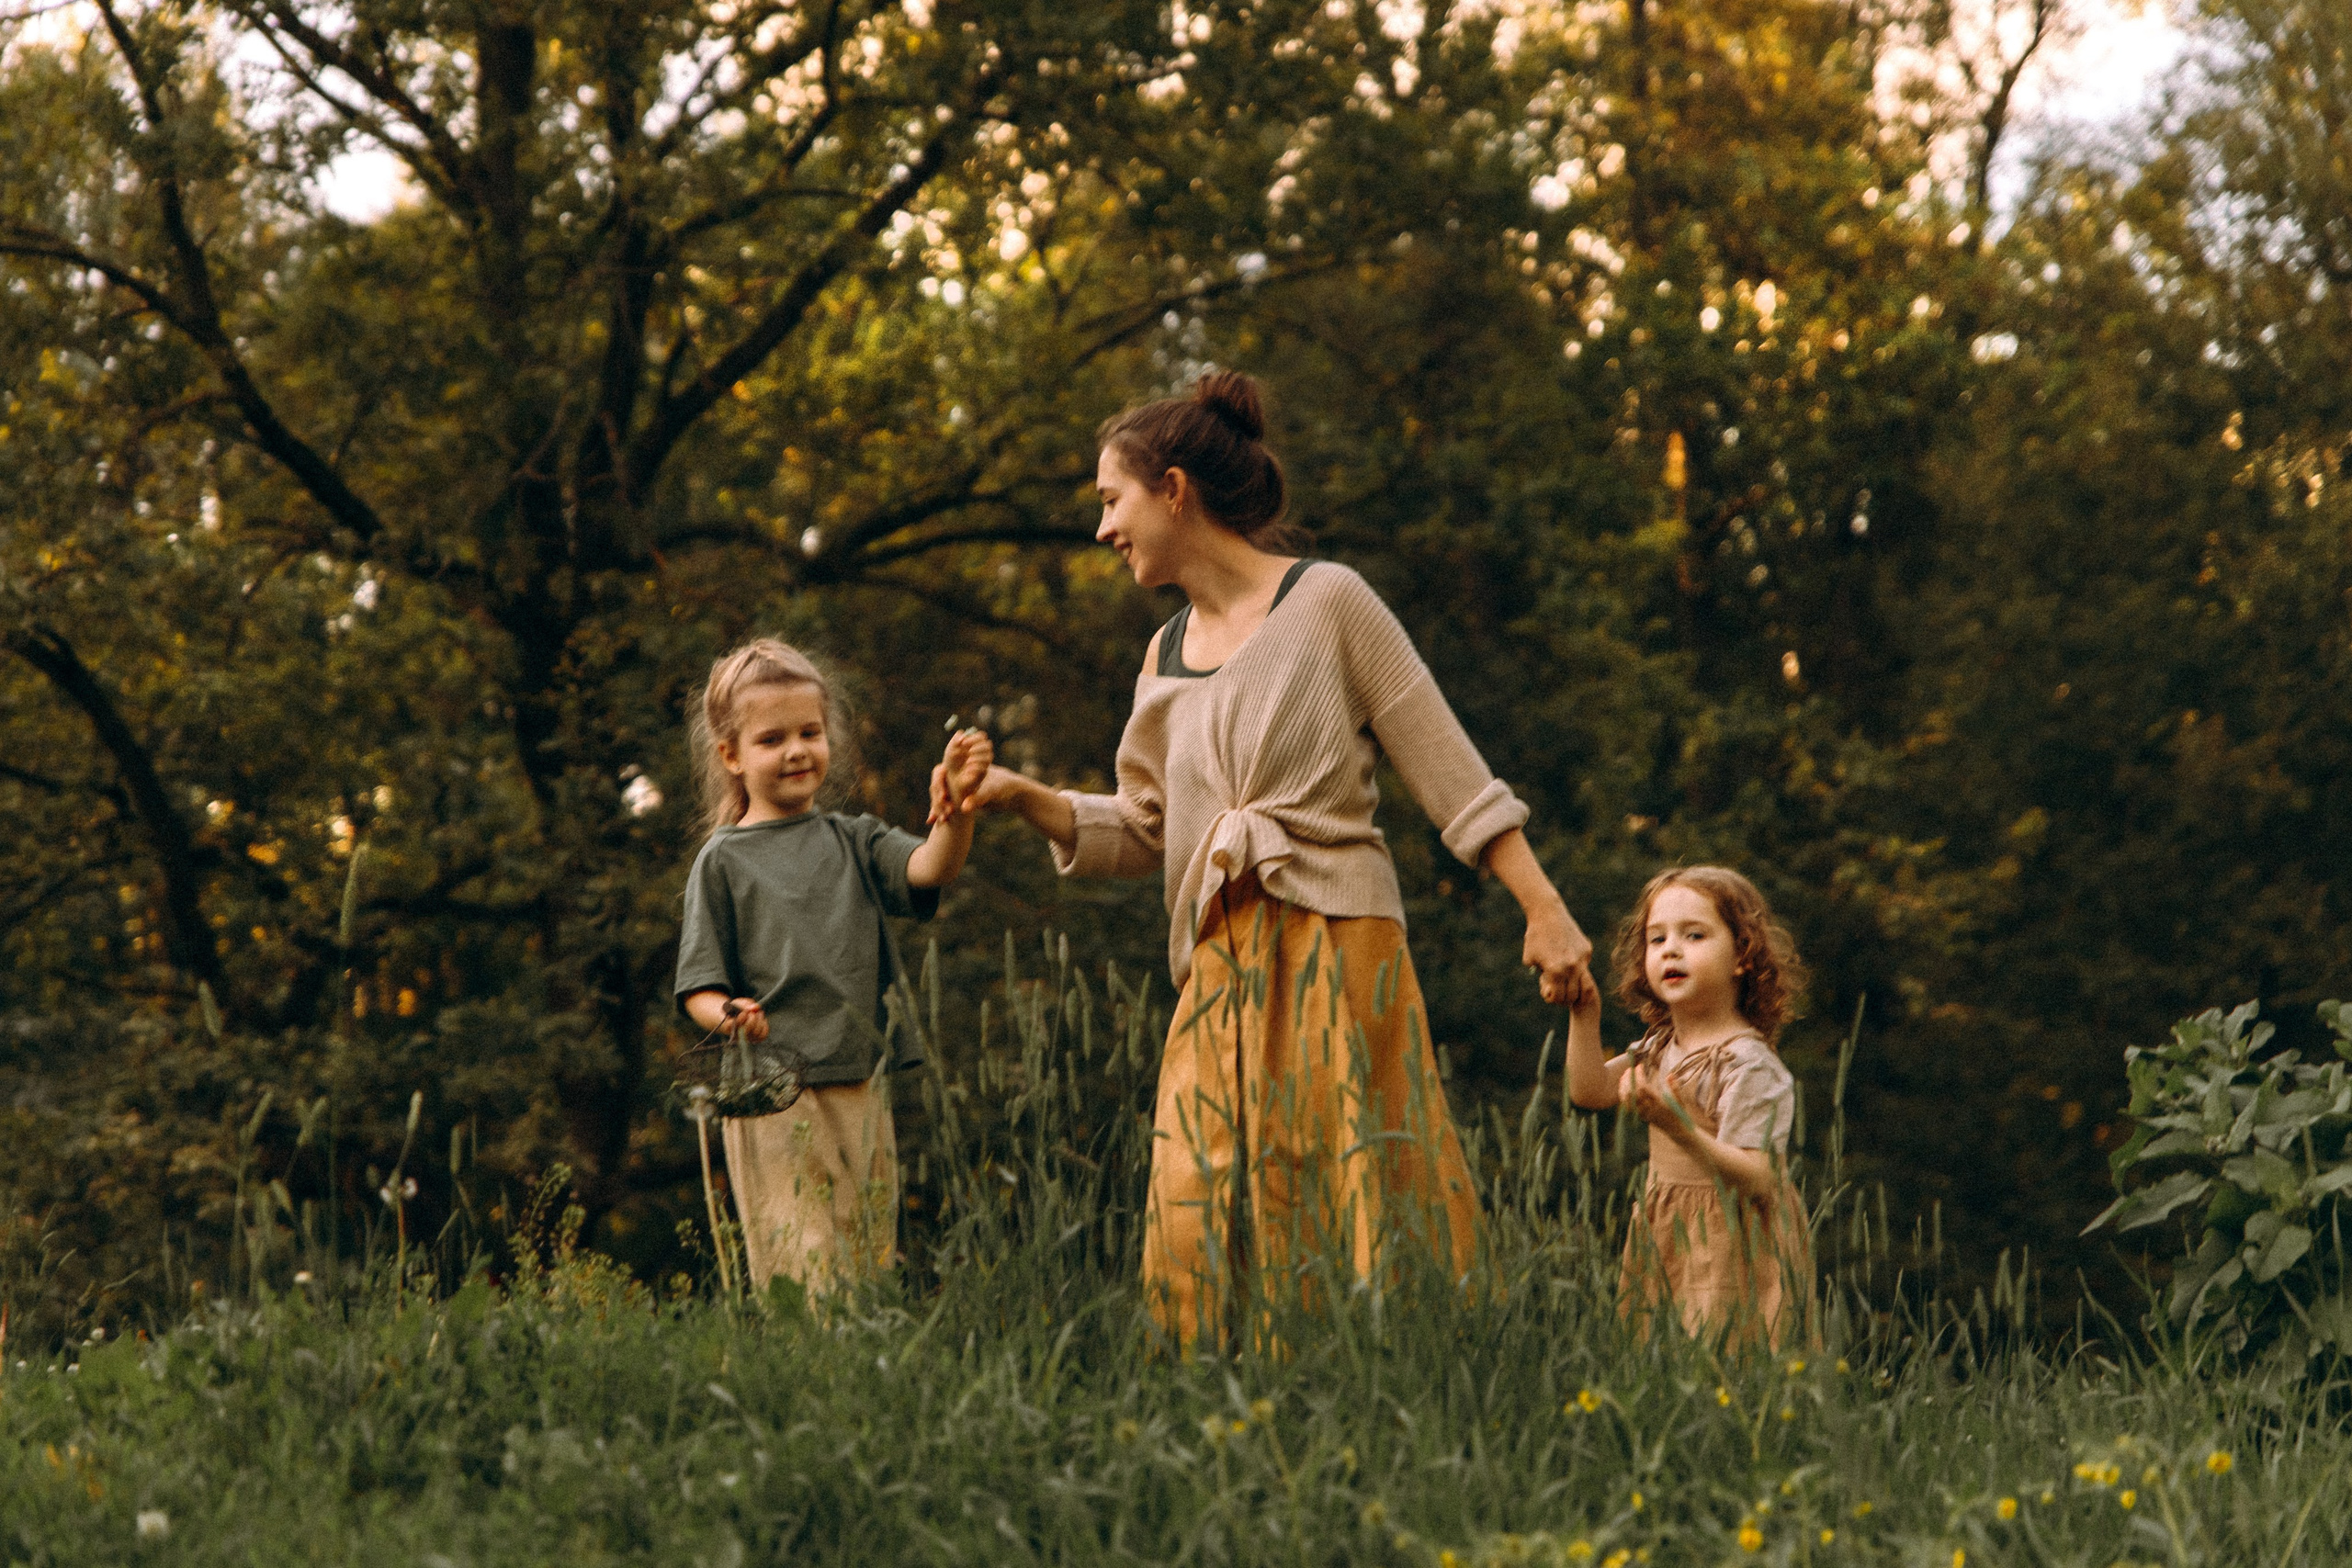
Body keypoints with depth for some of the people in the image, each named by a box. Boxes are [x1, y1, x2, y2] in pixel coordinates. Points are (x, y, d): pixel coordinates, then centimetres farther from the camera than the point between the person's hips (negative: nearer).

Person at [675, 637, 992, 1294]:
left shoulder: (854, 841, 12)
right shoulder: (723, 861, 2)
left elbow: (929, 867, -8)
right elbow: (699, 988, 0)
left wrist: (955, 807, -27)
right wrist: (728, 1016, -23)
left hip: (862, 1089, 4)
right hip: (775, 1095, -4)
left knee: (872, 1273, 7)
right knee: (802, 1280, -12)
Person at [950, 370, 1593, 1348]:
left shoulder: (1329, 604, -2)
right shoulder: (1168, 656, 16)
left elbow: (1448, 770, -3)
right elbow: (1142, 831, 22)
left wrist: (1543, 911, -6)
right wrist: (1024, 798, 7)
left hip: (1335, 947, -6)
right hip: (1220, 967, 6)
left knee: (1349, 1216, -7)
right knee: (1203, 1231, -3)